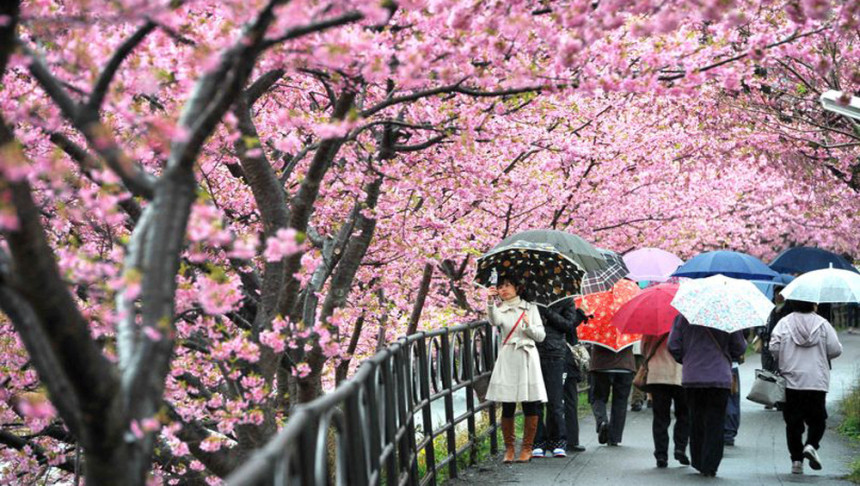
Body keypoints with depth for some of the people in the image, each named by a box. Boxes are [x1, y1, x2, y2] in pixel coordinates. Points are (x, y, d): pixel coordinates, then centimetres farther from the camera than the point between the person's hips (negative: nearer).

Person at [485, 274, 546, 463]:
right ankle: (509, 448, 10)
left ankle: (527, 448, 10)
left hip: (528, 358, 0)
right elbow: (494, 321, -17)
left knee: (531, 406, -2)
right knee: (507, 406, -2)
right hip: (507, 359, 0)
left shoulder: (530, 308, 12)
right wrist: (490, 302, -33)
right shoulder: (500, 309, 9)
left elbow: (541, 336, 8)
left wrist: (529, 326, -10)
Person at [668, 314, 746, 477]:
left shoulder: (683, 315, -1)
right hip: (720, 377, -2)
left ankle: (698, 463, 21)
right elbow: (739, 347, -1)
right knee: (715, 423, 3)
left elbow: (673, 346, 0)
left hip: (691, 377, 2)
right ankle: (709, 467, -1)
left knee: (696, 420, 15)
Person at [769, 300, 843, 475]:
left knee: (793, 422, 6)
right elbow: (835, 350, -3)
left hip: (791, 382, 1)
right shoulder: (822, 324, -2)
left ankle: (797, 460, 3)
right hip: (817, 382, -1)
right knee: (817, 419, 12)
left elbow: (774, 347, -8)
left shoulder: (784, 323, -2)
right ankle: (811, 445, -14)